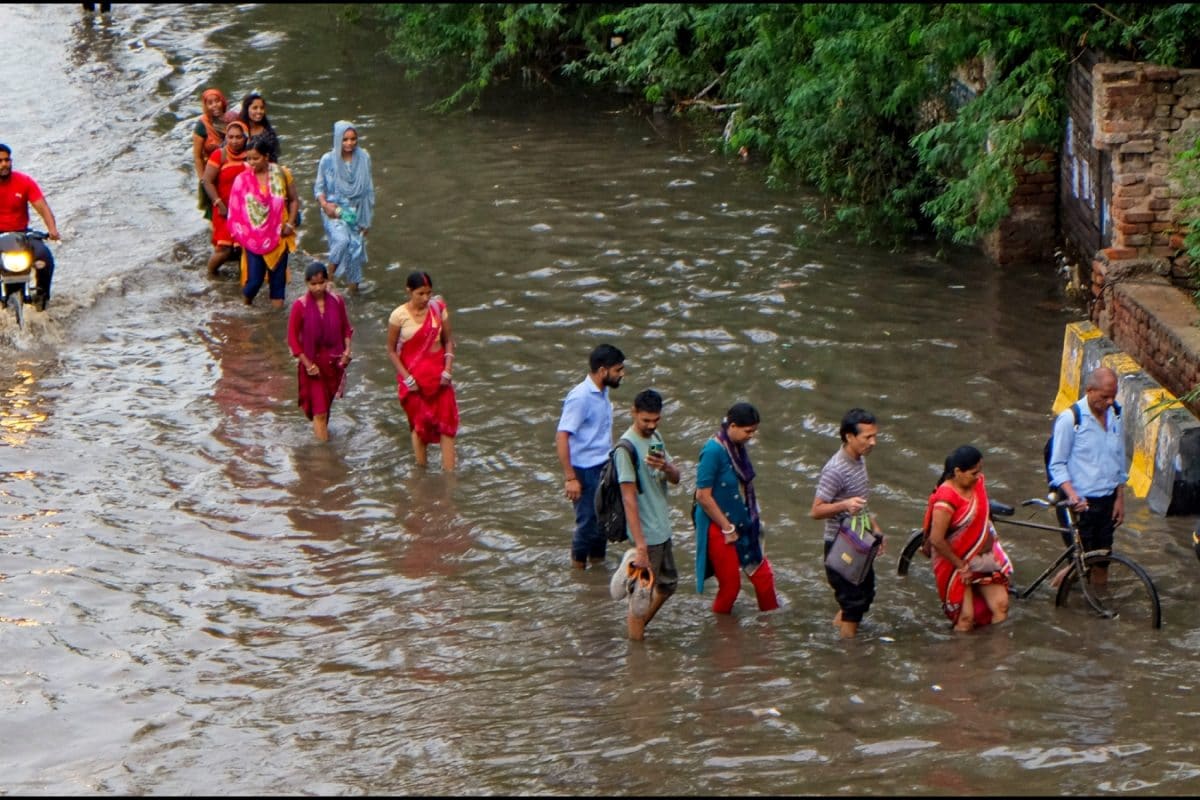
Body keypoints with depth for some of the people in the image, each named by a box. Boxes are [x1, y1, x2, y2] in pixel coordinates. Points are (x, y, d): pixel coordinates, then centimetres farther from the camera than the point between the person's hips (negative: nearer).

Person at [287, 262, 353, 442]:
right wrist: (307, 363, -13)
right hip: (312, 362, -3)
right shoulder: (300, 305, -14)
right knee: (319, 409, -5)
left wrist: (347, 349, -7)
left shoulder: (337, 302, -5)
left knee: (327, 402, 19)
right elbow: (292, 337, -9)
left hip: (333, 361, 3)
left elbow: (346, 328, 9)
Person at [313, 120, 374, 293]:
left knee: (355, 248, 4)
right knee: (341, 240, -27)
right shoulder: (328, 160, -7)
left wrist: (367, 219, 7)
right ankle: (330, 275, -8)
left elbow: (368, 190, 6)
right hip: (335, 210, -3)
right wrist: (325, 204, -18)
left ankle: (353, 287, 19)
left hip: (356, 212, 3)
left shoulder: (363, 158, -2)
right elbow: (319, 188, 3)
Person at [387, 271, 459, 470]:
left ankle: (449, 471, -2)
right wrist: (407, 377, -12)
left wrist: (447, 370, -8)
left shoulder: (438, 309, -5)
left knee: (447, 420, -3)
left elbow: (448, 341, 4)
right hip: (414, 376, -2)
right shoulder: (399, 315, -12)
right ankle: (421, 468, 20)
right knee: (420, 423, 7)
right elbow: (391, 350, -5)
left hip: (438, 372, 2)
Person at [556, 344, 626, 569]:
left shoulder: (602, 392, 7)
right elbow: (561, 437, -23)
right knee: (587, 524, 1)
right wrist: (570, 478, -25)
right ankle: (578, 572, 15)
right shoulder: (580, 397, -20)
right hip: (585, 472, -8)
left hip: (604, 468, 8)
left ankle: (597, 565, 30)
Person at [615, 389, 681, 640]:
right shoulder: (627, 446, -20)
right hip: (646, 533, -9)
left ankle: (638, 625, 36)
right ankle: (636, 641, 11)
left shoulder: (656, 437, 7)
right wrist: (640, 544, -26)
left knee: (668, 582, 21)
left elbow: (676, 478, 8)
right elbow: (629, 498, -23)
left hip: (662, 528, 9)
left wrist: (665, 466, -18)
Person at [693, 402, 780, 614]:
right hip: (719, 528, -8)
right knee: (730, 585, 4)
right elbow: (703, 496, -22)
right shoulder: (713, 451, -23)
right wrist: (728, 528, -16)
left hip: (743, 525, 8)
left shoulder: (738, 447, 1)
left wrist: (754, 519, 12)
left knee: (763, 576, 11)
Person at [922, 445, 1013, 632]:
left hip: (983, 559, 7)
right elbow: (937, 540, -27)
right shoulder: (946, 499, -28)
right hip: (957, 563, -7)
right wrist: (960, 565, -18)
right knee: (966, 618, -6)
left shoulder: (976, 482, -4)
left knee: (1001, 605, 4)